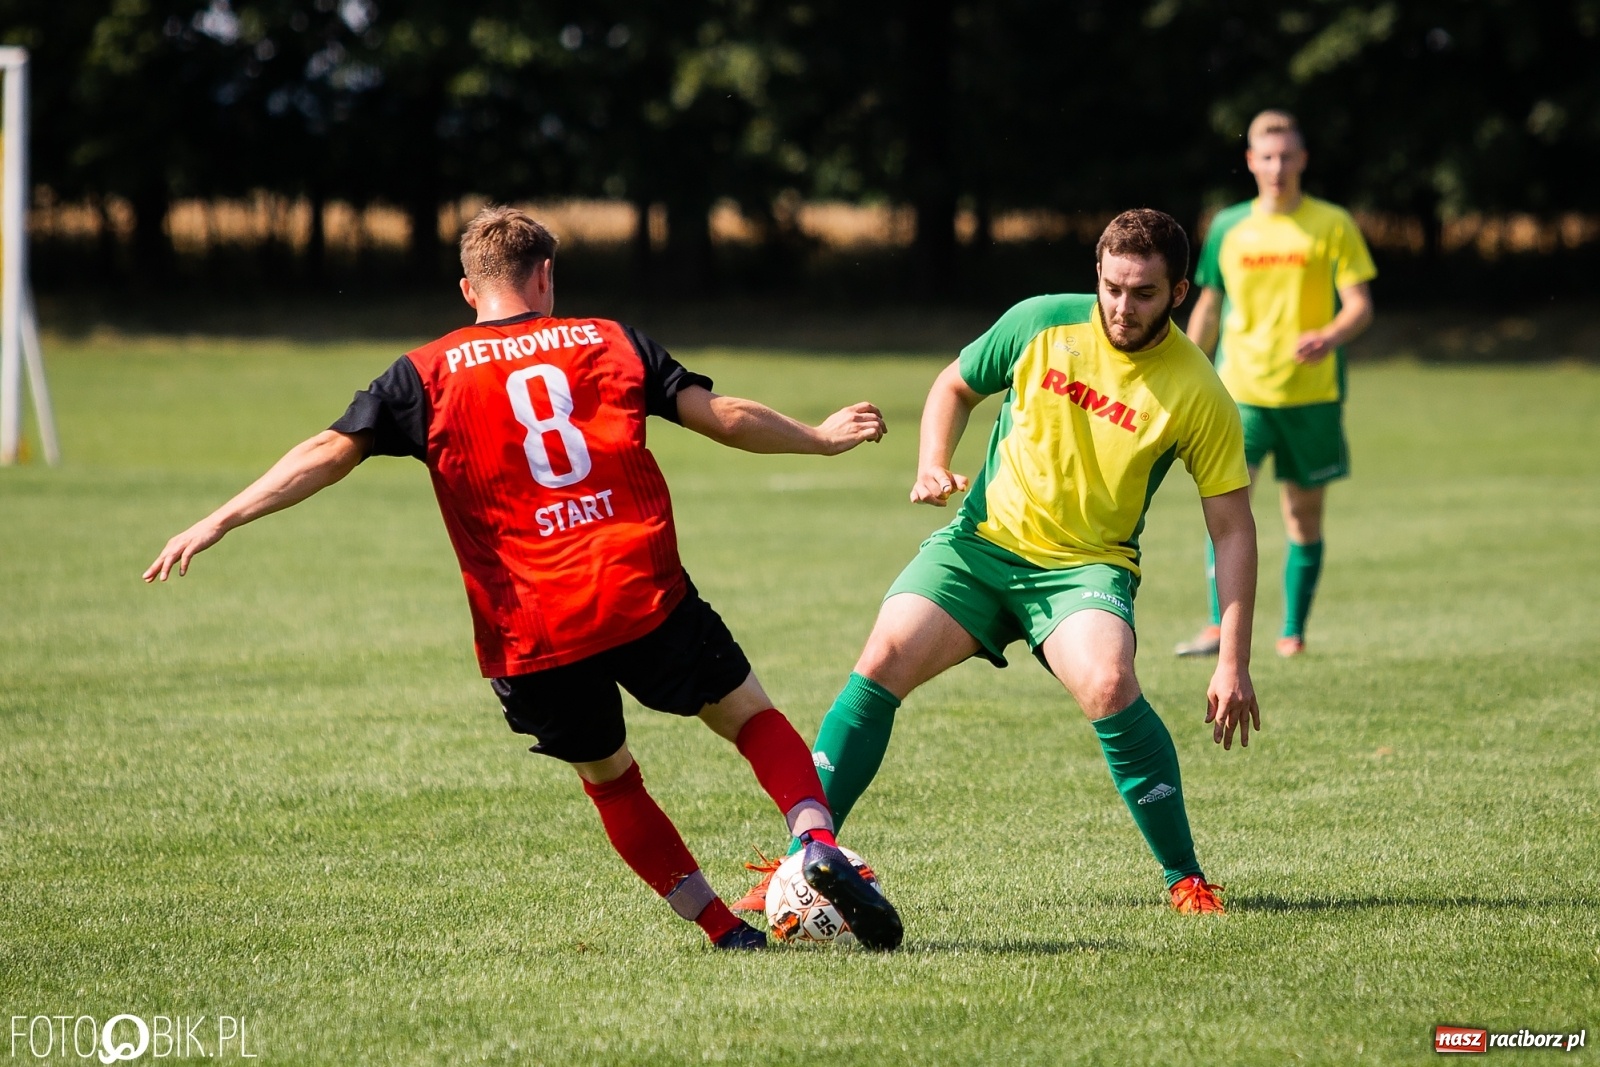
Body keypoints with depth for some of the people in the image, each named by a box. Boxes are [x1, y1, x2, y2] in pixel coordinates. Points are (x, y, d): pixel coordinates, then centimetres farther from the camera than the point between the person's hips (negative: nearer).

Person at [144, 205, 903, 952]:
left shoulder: (428, 374, 8)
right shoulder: (609, 342, 11)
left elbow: (330, 452, -1)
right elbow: (724, 416, 13)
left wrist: (220, 522, -3)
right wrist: (820, 438, 28)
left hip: (531, 637, 0)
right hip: (645, 600, 0)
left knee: (609, 780, 21)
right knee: (753, 719, 16)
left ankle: (725, 930, 14)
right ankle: (817, 842, -10)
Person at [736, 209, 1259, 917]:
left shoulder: (1199, 395, -11)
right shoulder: (1040, 324, -5)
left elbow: (1233, 528, -7)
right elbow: (955, 385, 14)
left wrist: (1233, 663, -12)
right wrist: (933, 465, -6)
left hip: (1087, 566, -3)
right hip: (983, 540, 3)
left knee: (1108, 685, -32)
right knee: (882, 661, -17)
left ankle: (1187, 880, -16)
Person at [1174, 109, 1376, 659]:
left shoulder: (1332, 225, 1)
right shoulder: (1228, 227, 8)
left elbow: (1360, 305, -3)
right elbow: (1207, 308, 17)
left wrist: (1330, 337, -24)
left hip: (1312, 394, -1)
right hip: (1240, 391, 1)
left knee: (1304, 515, 6)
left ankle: (1293, 633, 17)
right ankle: (1219, 628, -18)